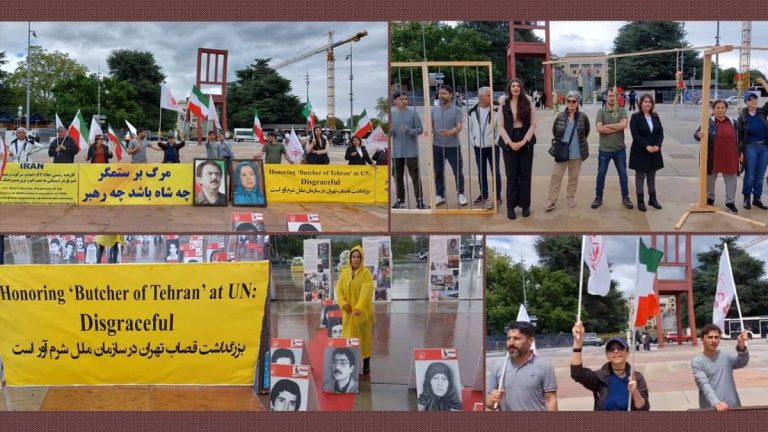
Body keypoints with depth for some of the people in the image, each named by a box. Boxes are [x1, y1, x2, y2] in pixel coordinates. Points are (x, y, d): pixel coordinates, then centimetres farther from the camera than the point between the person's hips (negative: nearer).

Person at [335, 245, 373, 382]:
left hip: (363, 312, -3)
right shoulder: (344, 273, 5)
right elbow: (339, 289, 4)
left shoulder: (366, 273, -8)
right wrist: (343, 303, -15)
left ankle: (366, 371, 12)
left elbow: (366, 291, -20)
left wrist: (359, 307, -34)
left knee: (364, 340, 3)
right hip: (348, 313, 3)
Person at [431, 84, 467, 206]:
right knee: (438, 172, 8)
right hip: (437, 146, 3)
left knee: (458, 171, 2)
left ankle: (461, 194, 16)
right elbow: (431, 126, 11)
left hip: (453, 146, -3)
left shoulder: (456, 110, -3)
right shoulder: (434, 110, 7)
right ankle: (440, 195, 18)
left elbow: (459, 126, -12)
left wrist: (449, 132, -31)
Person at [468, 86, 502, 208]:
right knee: (481, 172, 13)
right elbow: (469, 128, 9)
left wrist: (497, 141, -11)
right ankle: (483, 194, 26)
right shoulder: (472, 112, -1)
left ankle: (497, 195, 9)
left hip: (492, 146, -3)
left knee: (495, 172, 0)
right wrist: (473, 142, 5)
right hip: (478, 147, 3)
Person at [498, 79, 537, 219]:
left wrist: (523, 141, -11)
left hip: (526, 143, 1)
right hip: (509, 143, -1)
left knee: (525, 175, 4)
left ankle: (525, 205, 12)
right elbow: (500, 126, -1)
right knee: (511, 176, 1)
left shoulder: (527, 104, 4)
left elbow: (533, 125, 0)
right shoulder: (504, 104, 2)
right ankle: (511, 207, 7)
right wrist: (510, 142, -12)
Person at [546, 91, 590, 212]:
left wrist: (580, 142, 11)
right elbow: (554, 131, 9)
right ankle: (552, 201, 4)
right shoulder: (560, 117, -5)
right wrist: (560, 142, 8)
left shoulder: (583, 117, -7)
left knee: (573, 176, 12)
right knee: (556, 175, -1)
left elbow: (586, 132, 8)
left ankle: (571, 197, 28)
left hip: (577, 153, 0)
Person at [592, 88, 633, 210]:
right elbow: (599, 128, -17)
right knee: (601, 174, 8)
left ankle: (625, 198, 20)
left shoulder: (622, 111, 1)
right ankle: (598, 198, 19)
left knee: (623, 174, 9)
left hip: (620, 149, 1)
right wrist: (617, 128, -15)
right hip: (604, 149, -1)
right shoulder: (601, 111, -2)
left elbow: (624, 124, -17)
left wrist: (607, 125, -15)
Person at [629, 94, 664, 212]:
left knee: (652, 175, 12)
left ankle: (652, 198, 21)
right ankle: (640, 200, 8)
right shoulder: (635, 117, -7)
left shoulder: (655, 116, 8)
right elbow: (635, 135, -15)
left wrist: (657, 145, -13)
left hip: (654, 151, 5)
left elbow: (661, 132, 4)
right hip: (640, 152, -5)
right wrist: (646, 146, -22)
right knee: (640, 176, 3)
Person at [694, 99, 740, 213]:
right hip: (713, 157, -2)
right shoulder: (708, 122, -3)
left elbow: (738, 139, 15)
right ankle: (710, 199, 27)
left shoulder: (733, 123, 9)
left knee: (731, 179, 3)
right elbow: (696, 133, -7)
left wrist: (740, 153, 12)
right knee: (710, 178, 9)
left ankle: (730, 202, 11)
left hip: (729, 157, 2)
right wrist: (698, 135, -31)